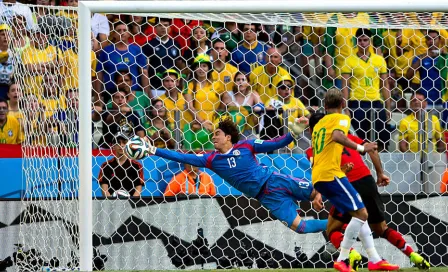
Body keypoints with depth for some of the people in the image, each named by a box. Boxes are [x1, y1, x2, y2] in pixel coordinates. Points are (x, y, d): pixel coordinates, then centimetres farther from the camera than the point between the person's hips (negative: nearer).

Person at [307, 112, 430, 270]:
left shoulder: (313, 150, 8)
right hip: (368, 181, 5)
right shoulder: (345, 136, 20)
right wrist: (380, 173, 17)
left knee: (332, 231, 12)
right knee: (381, 229, 22)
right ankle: (414, 256, 9)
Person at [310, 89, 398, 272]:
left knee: (358, 214, 13)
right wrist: (360, 148, -22)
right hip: (331, 174, -9)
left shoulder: (318, 124, 25)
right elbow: (337, 136, -23)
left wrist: (319, 191, 33)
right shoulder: (341, 118, 1)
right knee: (361, 213, -10)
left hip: (317, 176, 9)